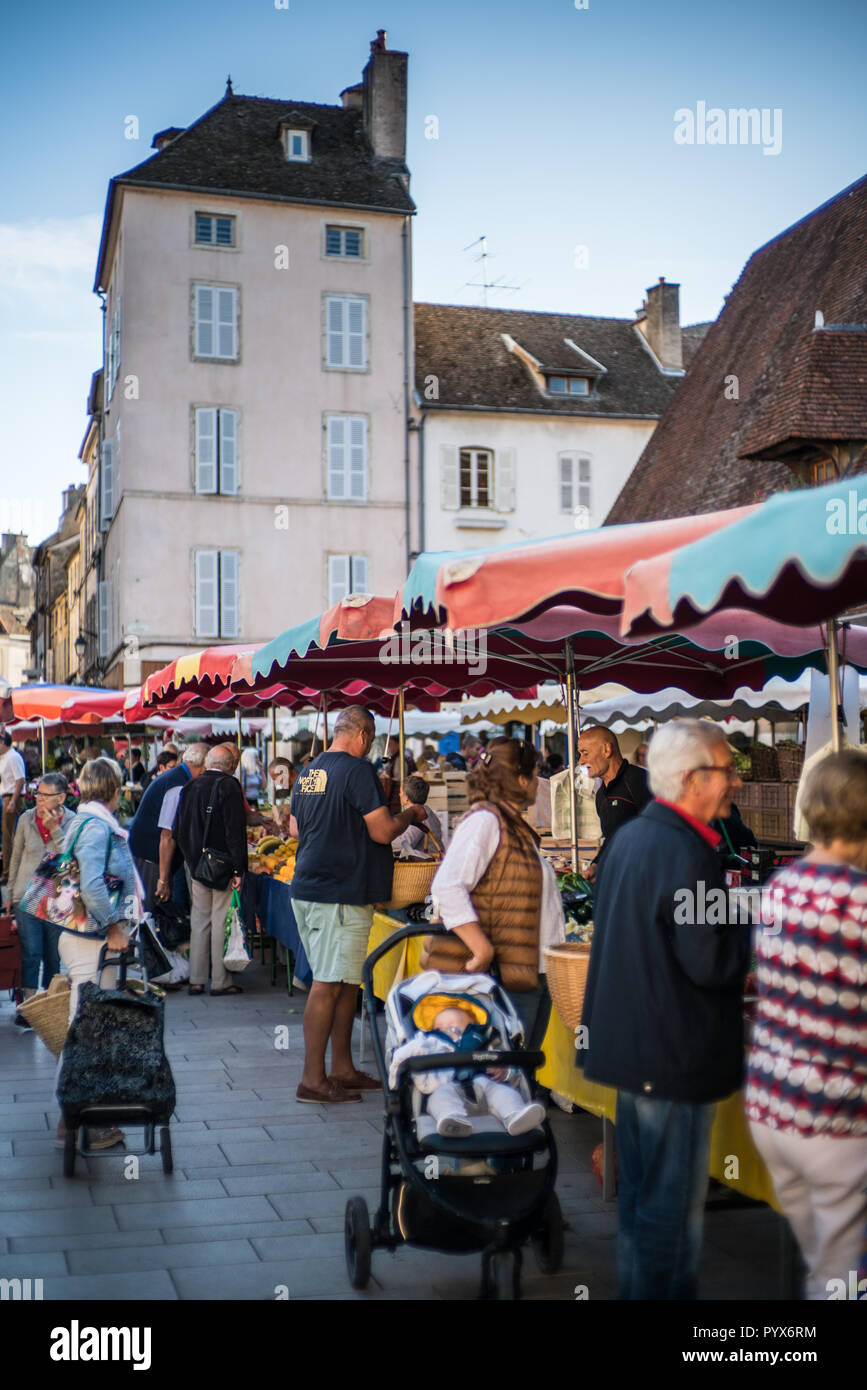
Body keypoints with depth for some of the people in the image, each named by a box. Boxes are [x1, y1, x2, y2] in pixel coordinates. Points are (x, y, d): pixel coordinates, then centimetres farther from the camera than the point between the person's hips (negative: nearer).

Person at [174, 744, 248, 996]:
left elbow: (178, 831, 14)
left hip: (197, 866, 6)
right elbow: (235, 831, -17)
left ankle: (196, 980, 15)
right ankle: (220, 981, 2)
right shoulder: (229, 786, -12)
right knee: (222, 921, -1)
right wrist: (238, 869, -15)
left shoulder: (190, 787, 8)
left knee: (199, 921, 12)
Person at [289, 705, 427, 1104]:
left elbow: (295, 828, 24)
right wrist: (411, 815, 4)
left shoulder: (308, 772, 14)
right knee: (329, 984, -5)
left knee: (347, 981, 15)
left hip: (307, 888, 9)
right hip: (340, 894, -9)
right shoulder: (358, 771, -13)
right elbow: (382, 832, -14)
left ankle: (342, 1068, 21)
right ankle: (312, 1079, -1)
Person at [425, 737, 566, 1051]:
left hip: (533, 975, 10)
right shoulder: (485, 820, -12)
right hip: (506, 978, -10)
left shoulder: (515, 826, 18)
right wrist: (483, 950, -26)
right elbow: (447, 888, -23)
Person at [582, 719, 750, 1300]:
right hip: (675, 1056, -9)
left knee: (639, 1194, 20)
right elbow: (711, 964, -23)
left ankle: (635, 1285, 33)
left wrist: (736, 921, 14)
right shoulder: (687, 854, -22)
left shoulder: (630, 836, 7)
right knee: (673, 1206, 3)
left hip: (630, 1048, 9)